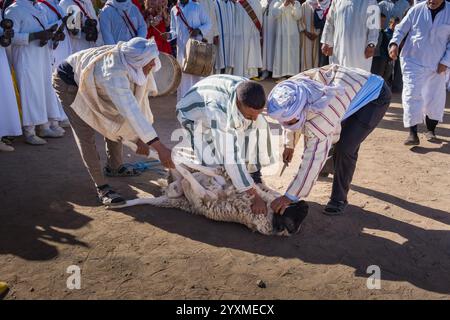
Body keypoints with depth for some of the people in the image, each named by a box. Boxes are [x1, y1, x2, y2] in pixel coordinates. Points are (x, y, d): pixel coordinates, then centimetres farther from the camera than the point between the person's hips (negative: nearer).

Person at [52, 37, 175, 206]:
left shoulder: (136, 65, -21)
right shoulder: (114, 73, -45)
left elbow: (139, 99, -16)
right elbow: (131, 112, -51)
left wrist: (139, 137, -20)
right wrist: (160, 148, -55)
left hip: (90, 83, 8)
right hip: (69, 82, -8)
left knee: (115, 122, 11)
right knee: (86, 135, -14)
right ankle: (102, 187, -6)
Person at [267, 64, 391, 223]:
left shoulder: (321, 115, -44)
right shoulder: (292, 93, -20)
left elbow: (313, 158, -41)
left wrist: (290, 197, -39)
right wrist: (289, 144, 10)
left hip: (376, 96, -8)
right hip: (354, 87, 8)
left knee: (345, 148, -20)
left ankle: (339, 198, -1)